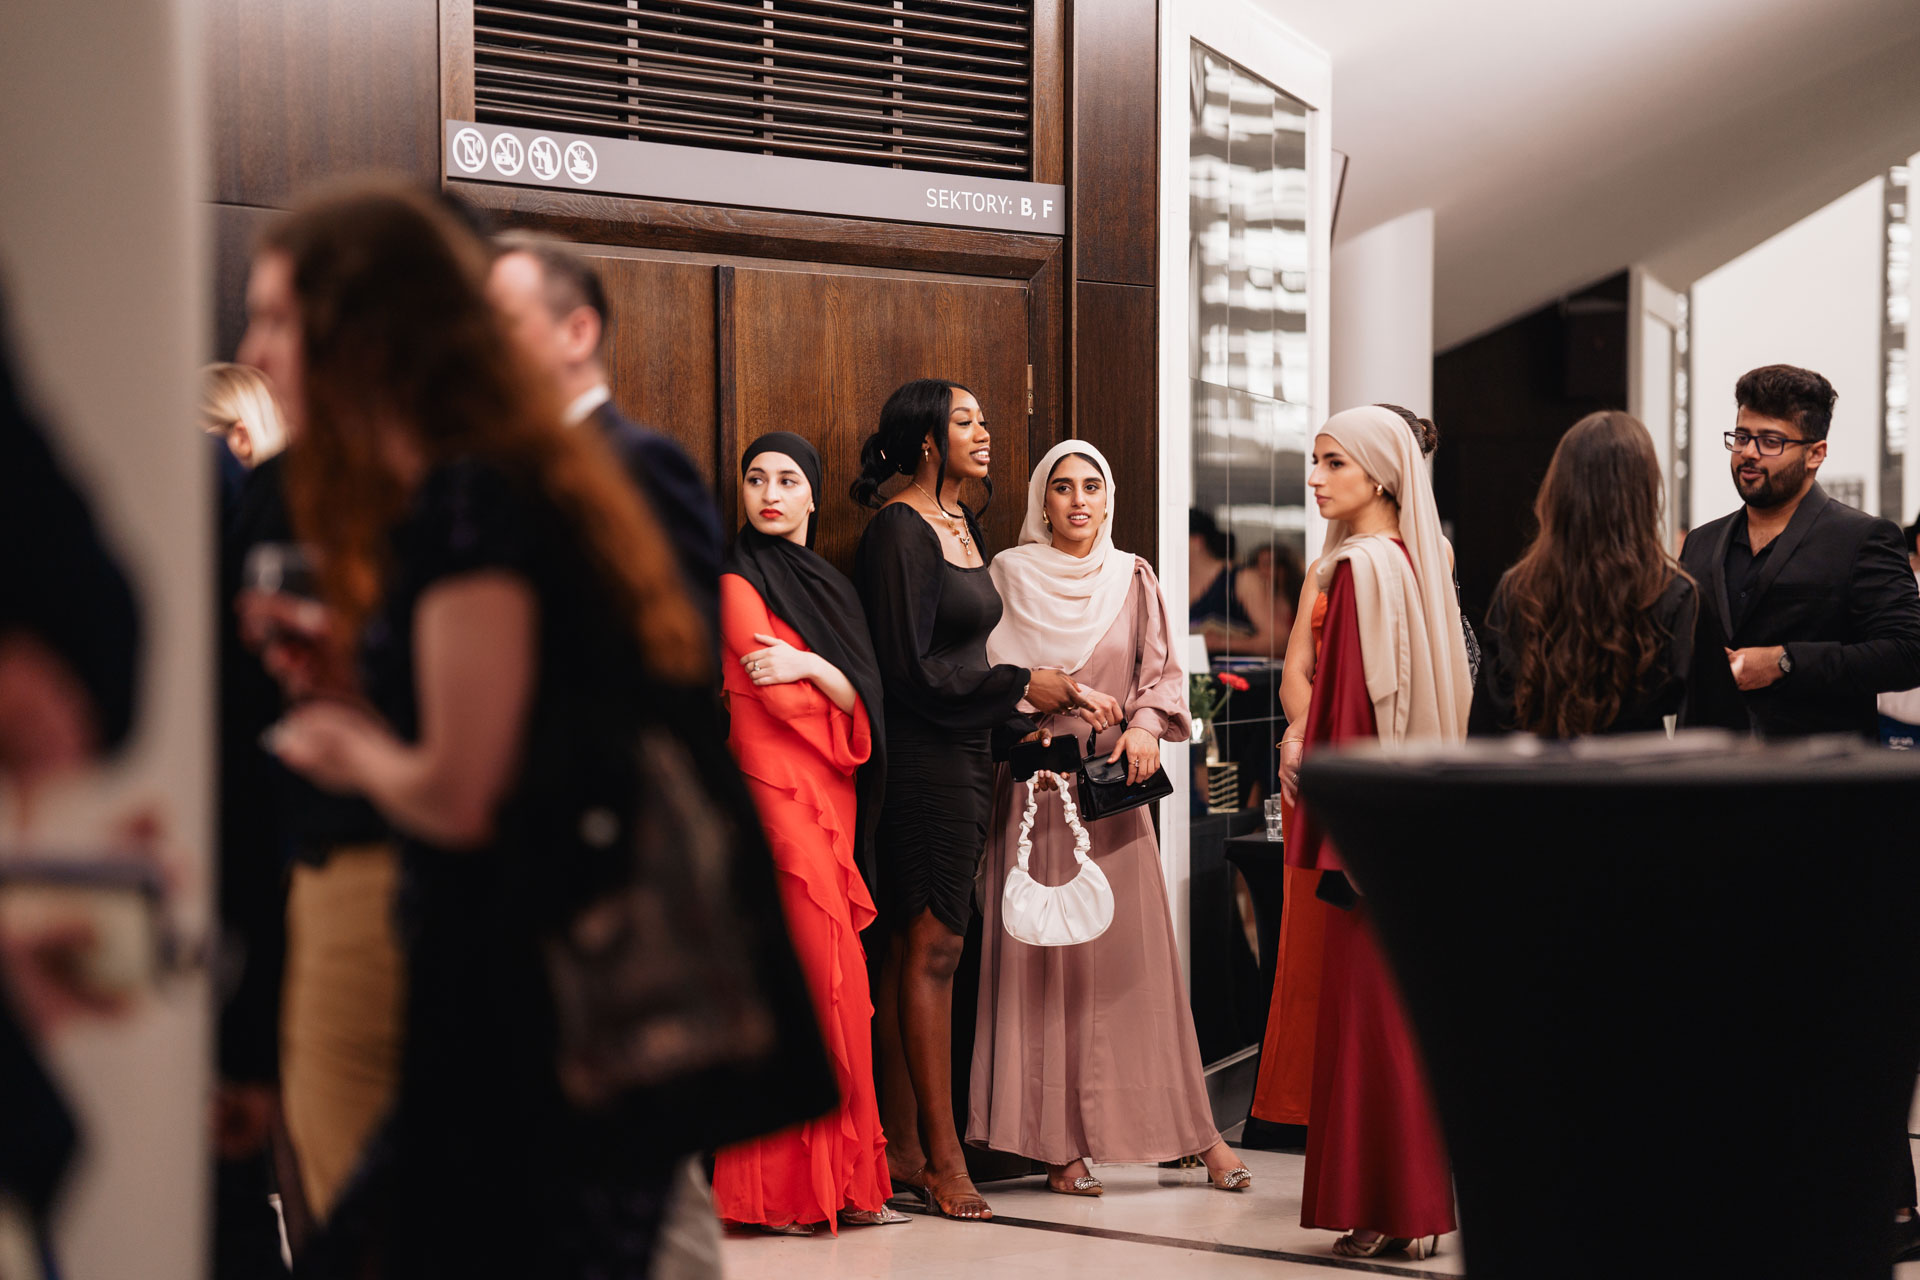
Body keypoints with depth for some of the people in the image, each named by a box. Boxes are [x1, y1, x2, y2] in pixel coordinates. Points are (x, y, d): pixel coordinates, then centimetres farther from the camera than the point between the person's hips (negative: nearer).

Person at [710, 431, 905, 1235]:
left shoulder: (827, 584, 21)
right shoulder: (740, 582, -2)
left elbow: (861, 704, 8)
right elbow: (783, 704, -12)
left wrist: (812, 666, -7)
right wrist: (828, 673, 1)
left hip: (832, 801, 7)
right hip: (776, 793, -7)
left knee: (832, 986, 3)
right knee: (805, 981, -12)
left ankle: (838, 1183, 4)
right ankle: (786, 1190, -10)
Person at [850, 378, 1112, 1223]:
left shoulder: (960, 525, 16)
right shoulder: (900, 530, -12)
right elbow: (910, 668, -16)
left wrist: (1039, 709, 9)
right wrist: (1024, 687, -12)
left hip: (963, 755, 9)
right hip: (921, 760, -9)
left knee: (918, 947, 8)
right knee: (930, 945, -7)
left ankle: (903, 1149, 11)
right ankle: (940, 1156, -3)